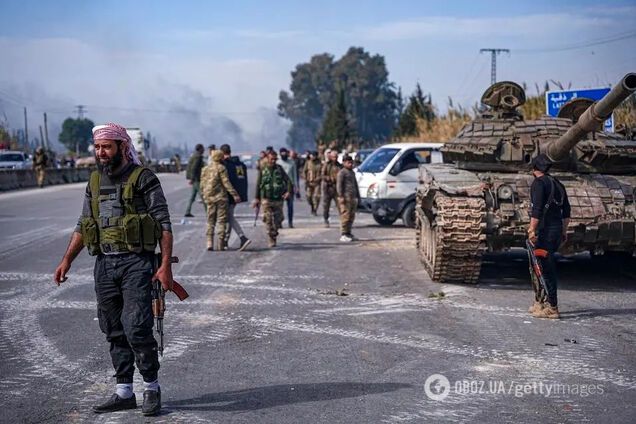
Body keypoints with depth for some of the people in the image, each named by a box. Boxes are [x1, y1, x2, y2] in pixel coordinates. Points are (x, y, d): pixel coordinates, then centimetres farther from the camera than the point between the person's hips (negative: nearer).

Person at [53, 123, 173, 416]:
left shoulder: (143, 178, -5)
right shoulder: (95, 181, 14)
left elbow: (164, 224, -8)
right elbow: (82, 226, 20)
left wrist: (166, 265, -15)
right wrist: (67, 260, 11)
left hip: (136, 262, -6)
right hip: (104, 263, 6)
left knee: (136, 329, -12)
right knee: (114, 332, 9)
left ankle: (151, 388, 6)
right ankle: (124, 392, 18)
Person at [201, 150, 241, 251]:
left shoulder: (205, 169, 9)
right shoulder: (221, 168, -8)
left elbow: (202, 185, 11)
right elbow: (226, 183, -15)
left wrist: (204, 196, 23)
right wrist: (234, 195, -15)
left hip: (209, 198, 5)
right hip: (221, 198, -5)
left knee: (210, 222, 11)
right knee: (222, 221, 2)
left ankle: (209, 243, 1)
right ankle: (221, 245, 2)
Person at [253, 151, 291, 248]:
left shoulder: (279, 169, 5)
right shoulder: (263, 170, 2)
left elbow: (288, 180, 3)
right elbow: (258, 184, 4)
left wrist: (288, 191, -13)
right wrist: (257, 198, 1)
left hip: (278, 199, 2)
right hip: (266, 199, -2)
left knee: (278, 219, 7)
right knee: (268, 220, -10)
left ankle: (274, 234, 29)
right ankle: (271, 239, -5)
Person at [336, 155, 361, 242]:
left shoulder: (352, 172, 22)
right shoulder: (342, 172, -4)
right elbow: (339, 185, -11)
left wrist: (358, 196, 24)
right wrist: (341, 196, -18)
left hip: (353, 197, 9)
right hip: (346, 197, -9)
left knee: (351, 216, 10)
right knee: (345, 216, -10)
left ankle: (348, 233, 17)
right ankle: (343, 235, -9)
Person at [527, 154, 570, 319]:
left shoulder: (538, 183, -8)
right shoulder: (558, 184, 18)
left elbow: (537, 209, -18)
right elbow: (566, 210, 20)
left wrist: (532, 230, -18)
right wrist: (564, 230, 25)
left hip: (544, 230, -9)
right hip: (557, 229, 9)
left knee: (546, 268, -7)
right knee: (540, 266, 17)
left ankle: (551, 308, -7)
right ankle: (540, 302, 21)